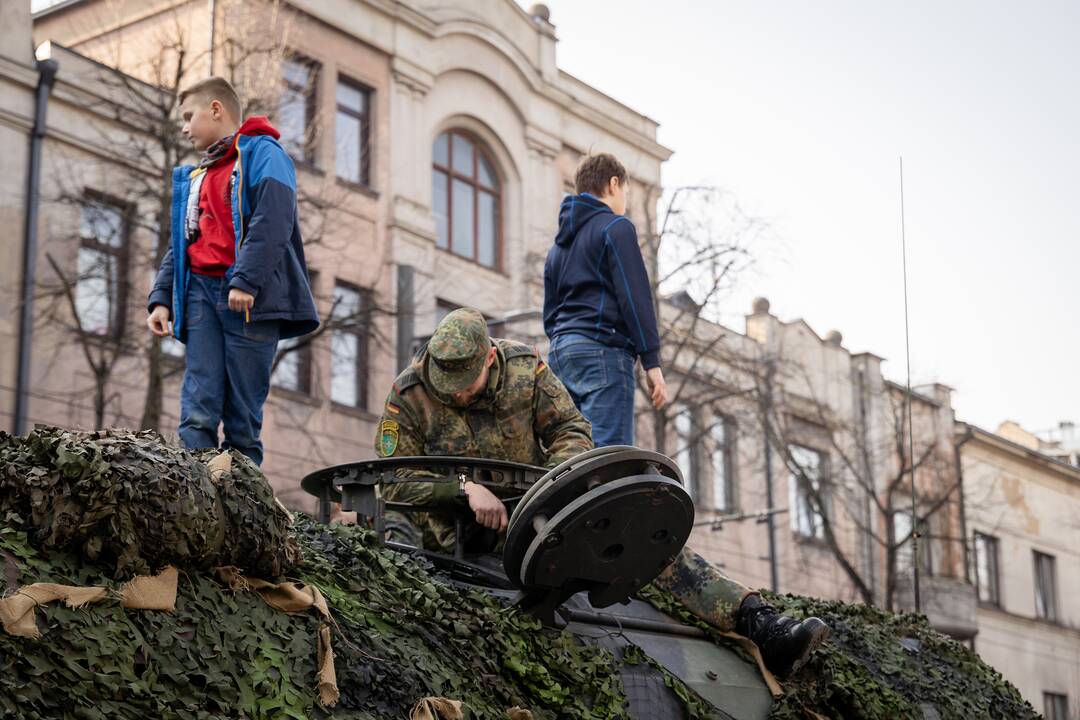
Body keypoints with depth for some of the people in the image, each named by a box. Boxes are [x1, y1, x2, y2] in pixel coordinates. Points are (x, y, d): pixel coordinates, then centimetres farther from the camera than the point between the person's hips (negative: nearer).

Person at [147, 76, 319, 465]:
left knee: (243, 415, -6)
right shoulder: (195, 177, 28)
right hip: (201, 291, 6)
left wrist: (246, 281, -21)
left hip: (249, 299, -6)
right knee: (197, 411, -9)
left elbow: (272, 222, -12)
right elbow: (180, 244, 26)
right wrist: (161, 298, 12)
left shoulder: (262, 153, 3)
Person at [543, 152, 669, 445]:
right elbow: (635, 297, -10)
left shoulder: (559, 243, 26)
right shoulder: (615, 227, 0)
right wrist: (652, 363, -11)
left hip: (560, 352, 8)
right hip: (602, 349, -8)